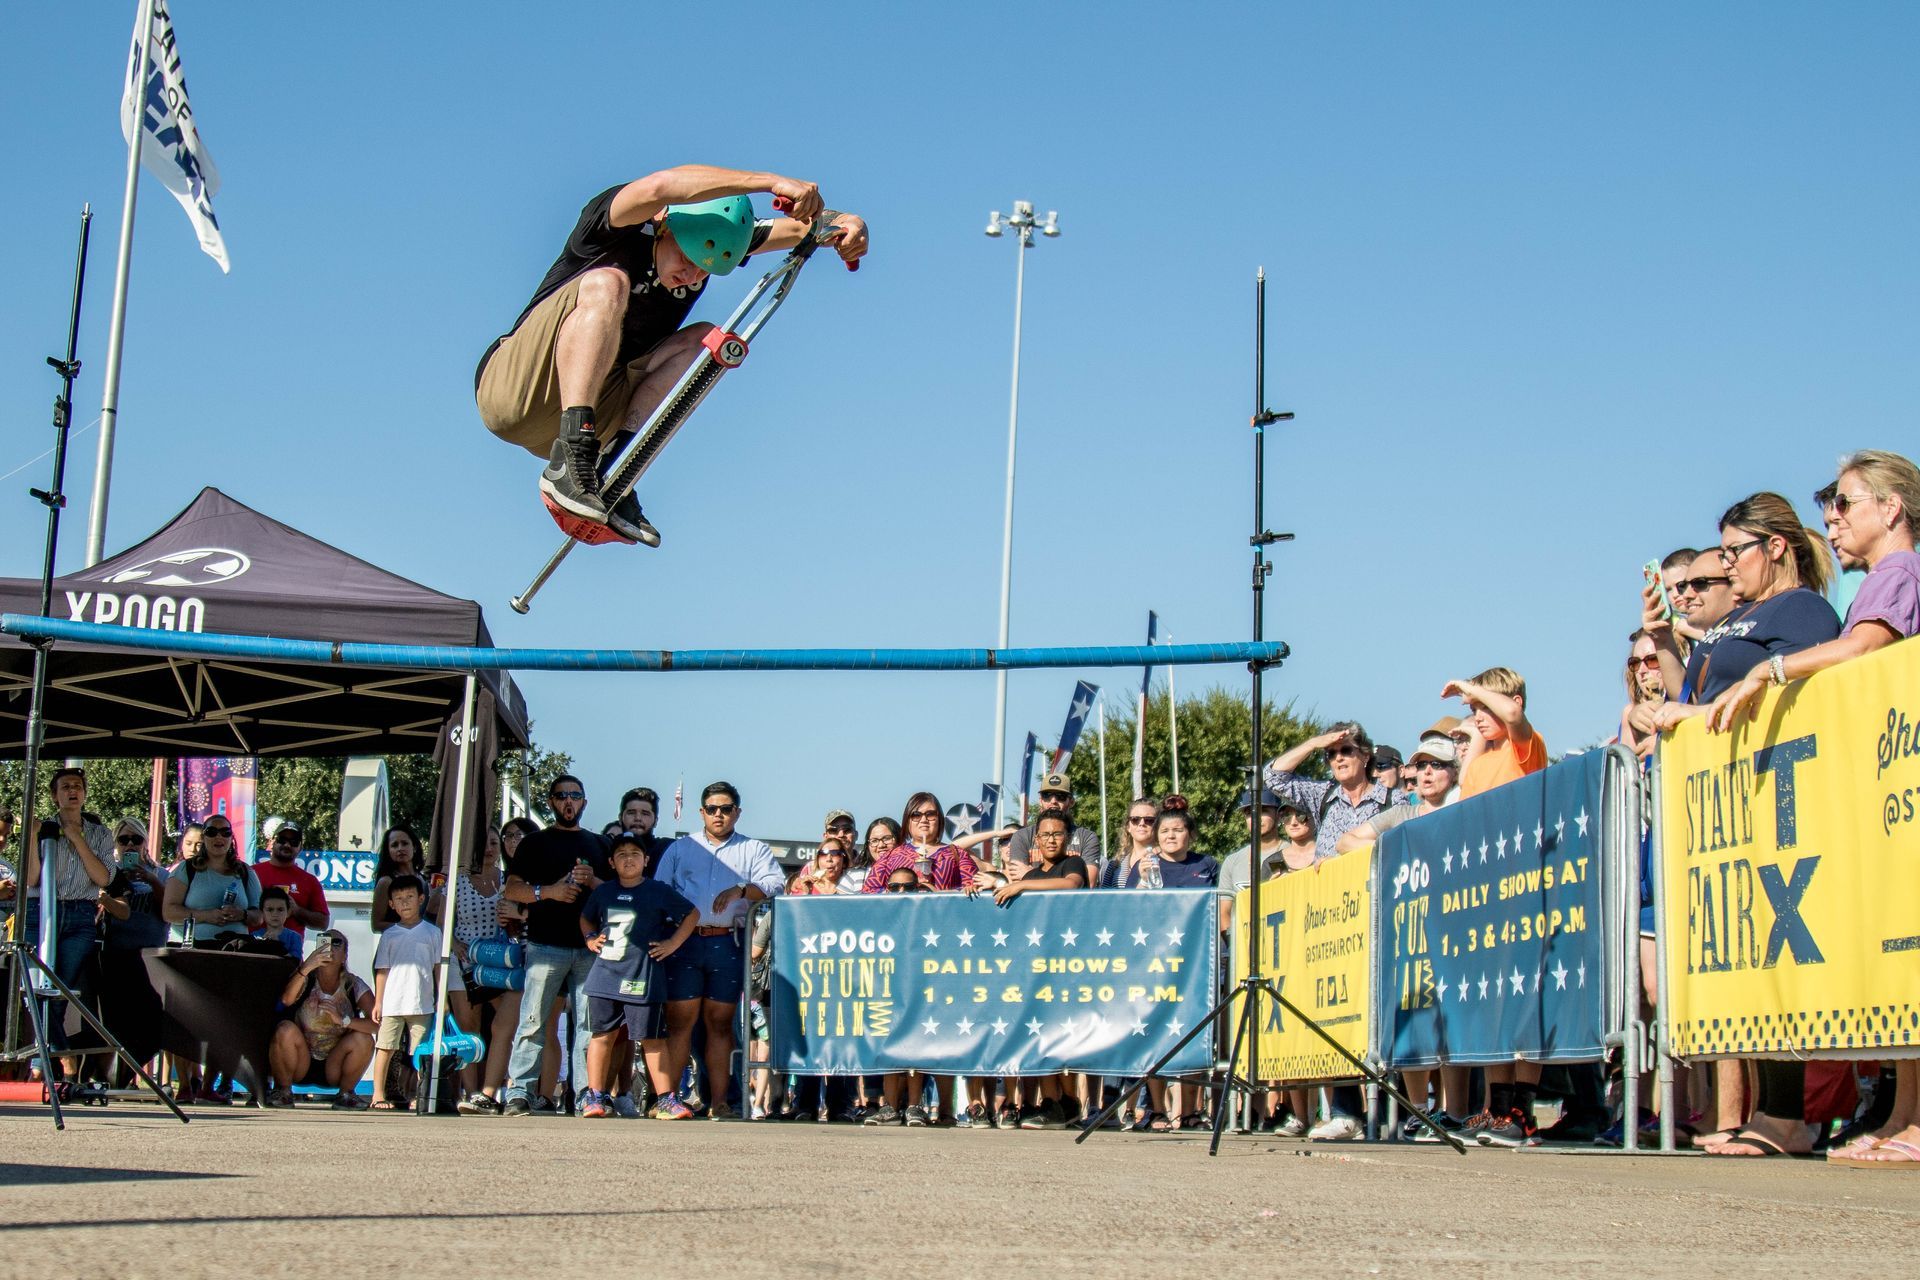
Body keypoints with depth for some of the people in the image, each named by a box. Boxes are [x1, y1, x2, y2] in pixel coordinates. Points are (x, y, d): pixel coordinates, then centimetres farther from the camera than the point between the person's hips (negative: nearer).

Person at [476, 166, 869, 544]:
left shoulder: (715, 240, 3)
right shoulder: (623, 228, -15)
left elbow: (804, 225, -2)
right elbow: (657, 186, -38)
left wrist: (845, 225, -26)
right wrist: (771, 182, -44)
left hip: (594, 409, 6)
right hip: (509, 389, -6)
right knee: (605, 284, -30)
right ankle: (570, 464, -42)